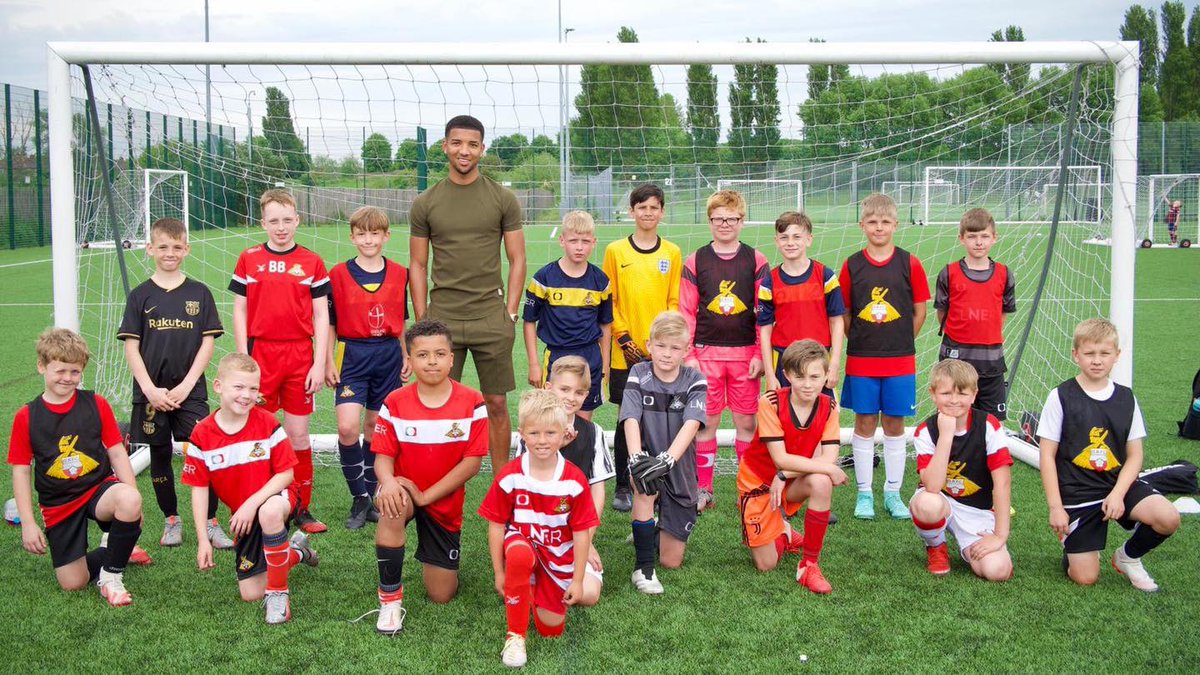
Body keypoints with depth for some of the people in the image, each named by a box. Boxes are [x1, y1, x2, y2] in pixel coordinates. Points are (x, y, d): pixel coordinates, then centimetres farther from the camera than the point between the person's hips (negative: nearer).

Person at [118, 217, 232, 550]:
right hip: (151, 393, 1)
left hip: (190, 392, -1)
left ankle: (211, 523, 3)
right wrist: (150, 390, -9)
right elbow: (131, 347, 1)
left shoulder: (199, 293, 3)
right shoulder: (140, 296, 3)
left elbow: (207, 343, 1)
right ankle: (171, 521, 23)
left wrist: (186, 386, -8)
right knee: (160, 456, 9)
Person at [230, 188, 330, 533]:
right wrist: (243, 360, 0)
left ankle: (302, 509, 15)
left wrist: (320, 364, -3)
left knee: (298, 435, 6)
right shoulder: (249, 259, 5)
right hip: (260, 354, 0)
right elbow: (240, 311, 6)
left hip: (299, 356, 0)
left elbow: (321, 317, 3)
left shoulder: (311, 262, 4)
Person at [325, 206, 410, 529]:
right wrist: (329, 362, -1)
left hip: (388, 355, 2)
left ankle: (369, 496, 21)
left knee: (375, 426, 9)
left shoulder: (399, 274, 6)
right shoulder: (339, 274, -1)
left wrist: (405, 357, 12)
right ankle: (359, 498, 1)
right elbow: (330, 323, 3)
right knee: (347, 427, -14)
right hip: (352, 355, -2)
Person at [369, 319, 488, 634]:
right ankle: (390, 597, -21)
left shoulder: (472, 403, -12)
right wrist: (388, 482, -33)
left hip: (445, 503, 0)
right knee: (391, 505, -39)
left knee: (442, 596, 0)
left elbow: (472, 462, -14)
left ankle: (432, 558, 38)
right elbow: (383, 457, -8)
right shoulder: (395, 403, -9)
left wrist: (425, 495, -20)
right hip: (405, 492, 0)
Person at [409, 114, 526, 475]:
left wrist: (510, 314, -3)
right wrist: (422, 321, 1)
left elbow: (517, 260, 5)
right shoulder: (425, 203, 6)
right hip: (441, 319, 1)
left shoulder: (503, 199, 4)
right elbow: (417, 265, 9)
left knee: (496, 405, 5)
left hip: (491, 319, -1)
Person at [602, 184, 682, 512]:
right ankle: (622, 486, 13)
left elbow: (675, 302, 7)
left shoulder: (672, 253, 7)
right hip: (626, 352, -1)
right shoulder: (615, 251, 3)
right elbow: (609, 301, 2)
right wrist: (624, 339, -6)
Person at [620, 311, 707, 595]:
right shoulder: (639, 375, -9)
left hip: (679, 470, 1)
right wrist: (636, 458, -43)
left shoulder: (695, 381, -10)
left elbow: (691, 425, -27)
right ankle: (643, 567, -22)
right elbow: (631, 420, -23)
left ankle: (656, 528, 37)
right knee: (644, 484, -38)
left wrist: (667, 459, -45)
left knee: (672, 561, 1)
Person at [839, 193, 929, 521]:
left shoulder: (910, 264, -1)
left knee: (894, 425, 7)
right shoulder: (851, 266, 0)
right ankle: (864, 494, 15)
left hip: (900, 361, 0)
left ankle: (893, 493, 18)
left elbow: (920, 311, 5)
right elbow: (844, 314, 7)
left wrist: (900, 343, 3)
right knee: (864, 425, 6)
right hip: (861, 361, 0)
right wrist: (861, 341, 1)